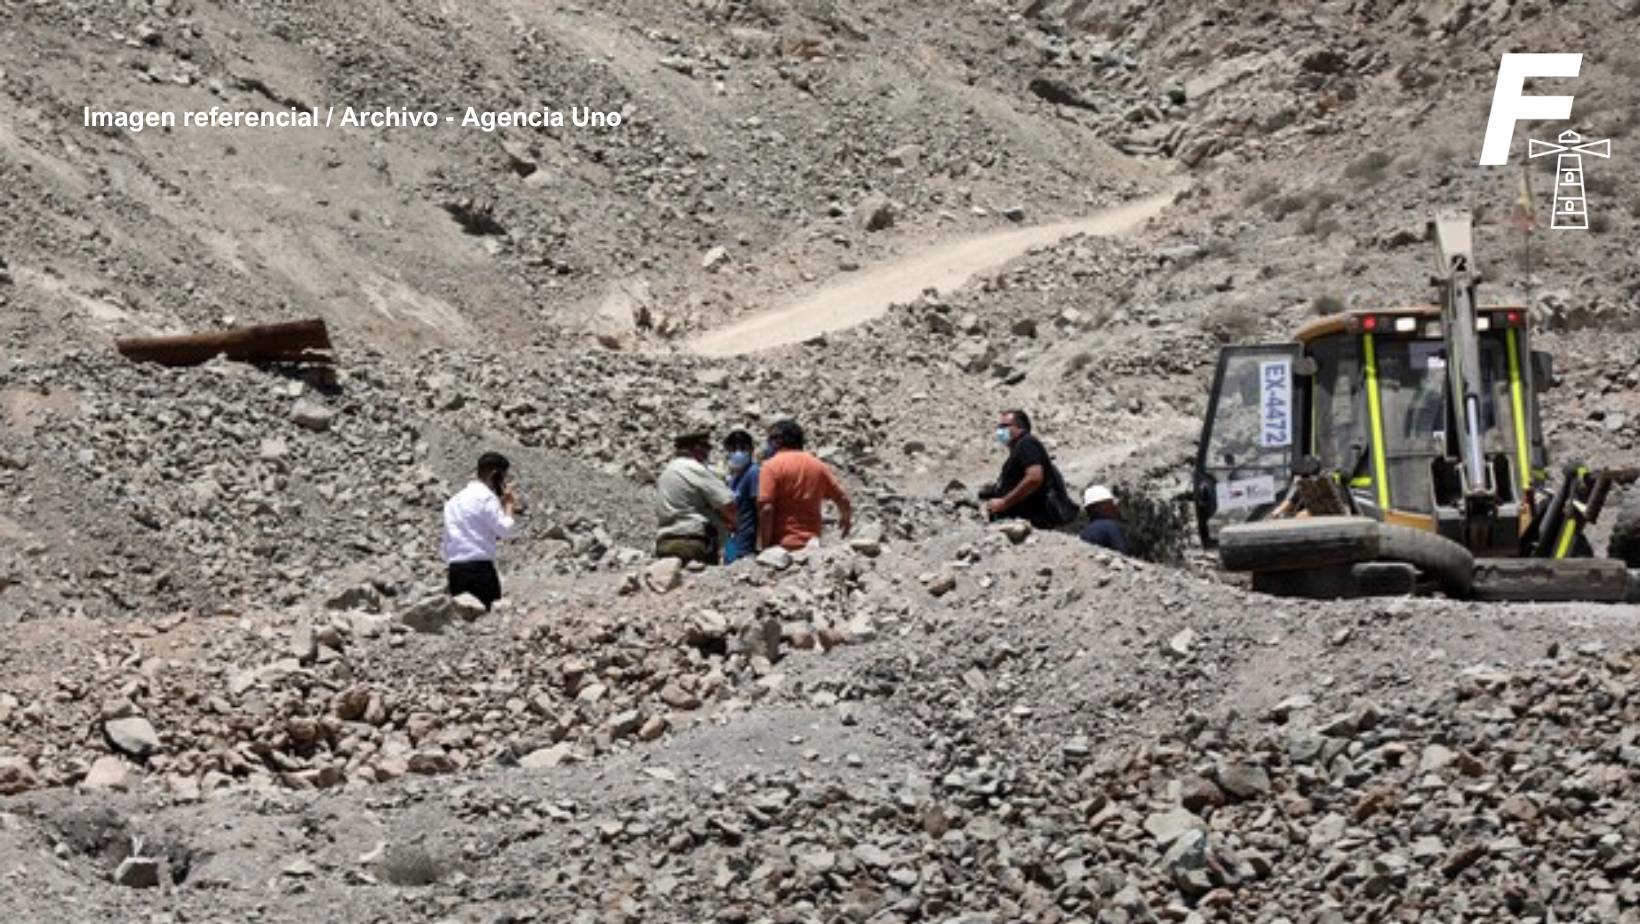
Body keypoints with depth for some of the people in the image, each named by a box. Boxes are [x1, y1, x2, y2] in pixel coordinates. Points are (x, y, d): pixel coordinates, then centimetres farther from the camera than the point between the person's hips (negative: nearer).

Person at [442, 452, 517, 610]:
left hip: (455, 569, 7)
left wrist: (503, 506, 19)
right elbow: (504, 530, -8)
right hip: (479, 566, -7)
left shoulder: (455, 499, 20)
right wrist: (508, 507, 8)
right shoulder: (486, 497, -5)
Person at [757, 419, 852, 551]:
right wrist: (846, 518, 37)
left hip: (781, 545, -5)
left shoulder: (772, 466, -6)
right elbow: (842, 498, 16)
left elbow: (766, 509, -14)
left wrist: (763, 546, -10)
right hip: (810, 543, 5)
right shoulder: (818, 466, 10)